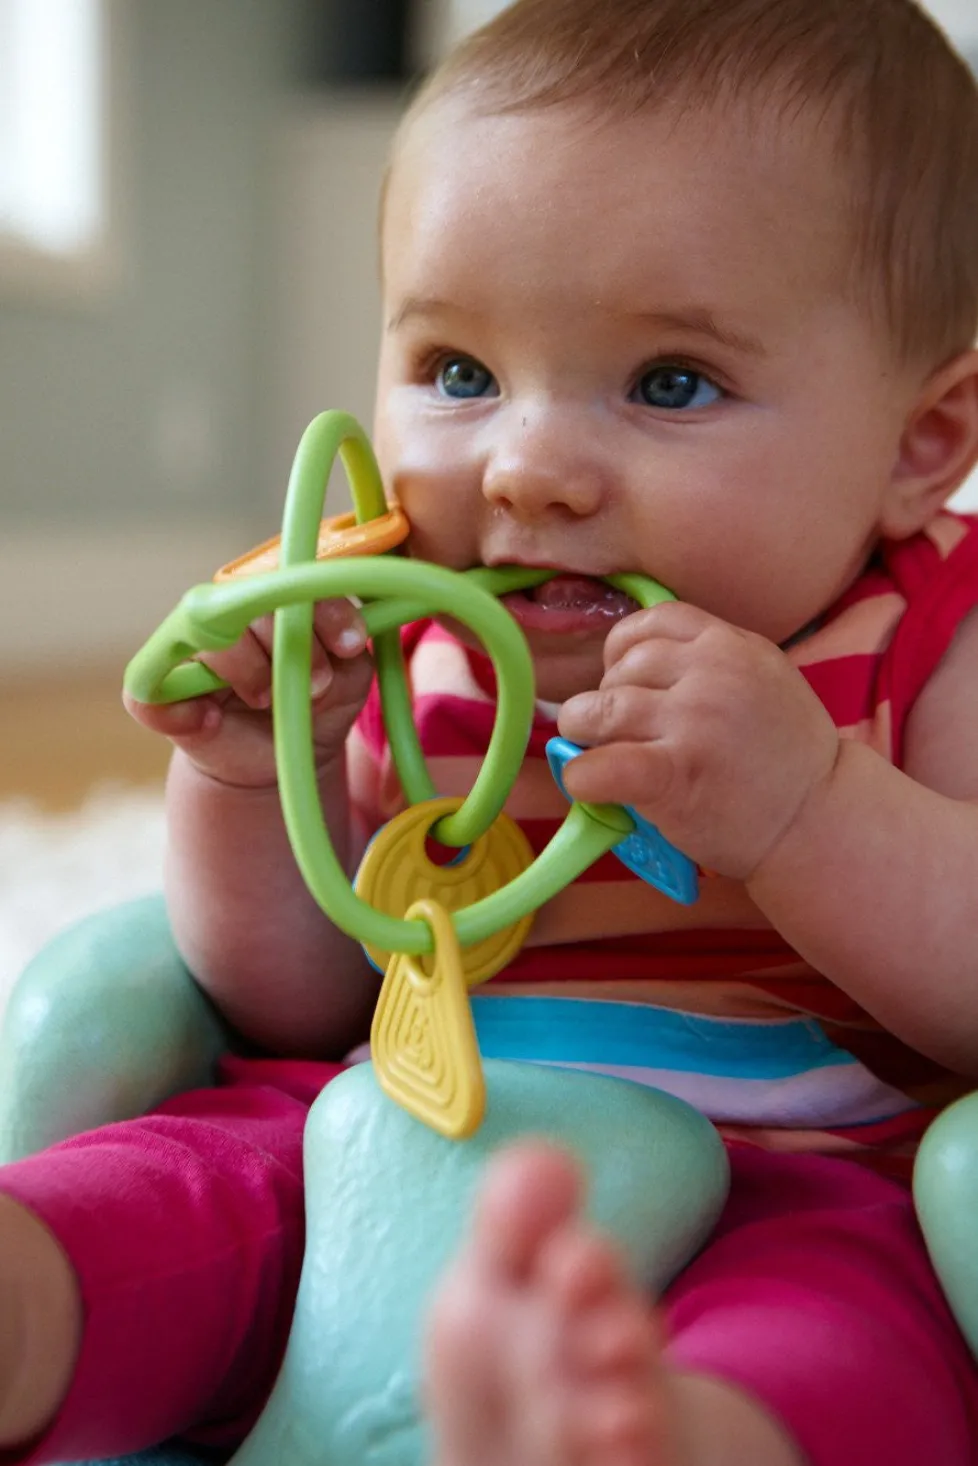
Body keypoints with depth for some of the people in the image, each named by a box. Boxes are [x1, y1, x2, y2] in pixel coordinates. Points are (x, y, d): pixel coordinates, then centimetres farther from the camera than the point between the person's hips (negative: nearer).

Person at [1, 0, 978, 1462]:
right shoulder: (398, 663, 6)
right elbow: (302, 1007, 9)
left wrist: (802, 805, -27)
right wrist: (247, 781, -8)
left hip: (809, 1192, -3)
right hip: (401, 1160, 4)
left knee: (841, 1300, -36)